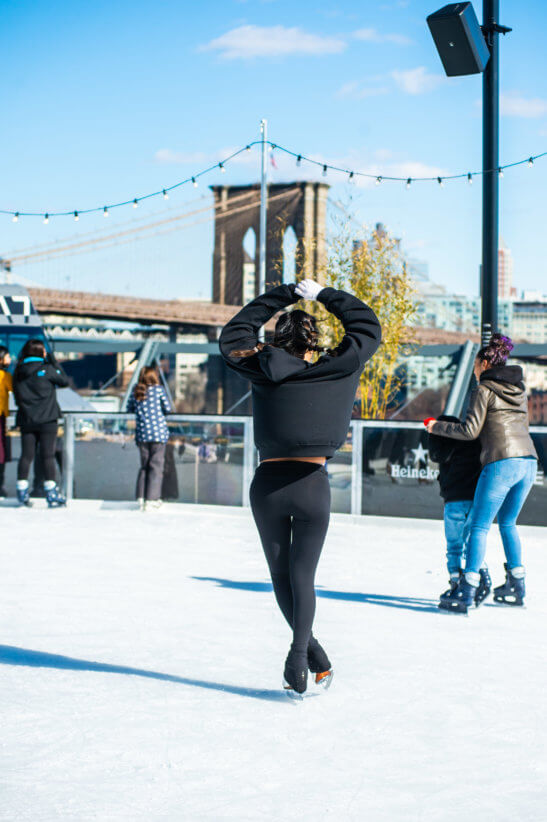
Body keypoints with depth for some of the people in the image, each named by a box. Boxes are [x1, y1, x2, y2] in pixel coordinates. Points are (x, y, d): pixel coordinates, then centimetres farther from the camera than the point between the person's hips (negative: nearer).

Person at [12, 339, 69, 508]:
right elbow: (64, 381, 4)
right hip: (46, 419, -4)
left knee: (26, 455, 7)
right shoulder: (46, 369, -9)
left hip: (26, 420, 4)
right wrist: (53, 361, 9)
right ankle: (52, 495, -1)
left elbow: (17, 395, 11)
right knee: (48, 455, -1)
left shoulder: (19, 372, 6)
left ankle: (22, 493, 5)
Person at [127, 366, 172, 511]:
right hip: (158, 432, -4)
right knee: (156, 466, 1)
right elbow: (168, 408, -3)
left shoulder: (136, 392, 5)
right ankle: (151, 499, -3)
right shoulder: (159, 389, -4)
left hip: (142, 434, 4)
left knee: (144, 466, 14)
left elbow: (130, 409, 13)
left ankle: (141, 498, 10)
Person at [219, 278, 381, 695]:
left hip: (268, 485, 1)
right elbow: (368, 326, 12)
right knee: (302, 576, 4)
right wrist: (323, 295, 18)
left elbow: (235, 333, 19)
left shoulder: (263, 371, 0)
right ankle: (299, 658, -11)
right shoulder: (337, 370, -3)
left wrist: (284, 295, 20)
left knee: (281, 575, 13)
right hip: (313, 486, -1)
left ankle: (314, 654, 13)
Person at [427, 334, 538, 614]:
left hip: (501, 463, -7)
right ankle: (517, 588, 23)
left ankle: (466, 594, -9)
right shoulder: (519, 389, 19)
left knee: (480, 526, -4)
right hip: (529, 461, 7)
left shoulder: (485, 389, -3)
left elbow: (471, 430, -6)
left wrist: (438, 427, 7)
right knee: (507, 523, 21)